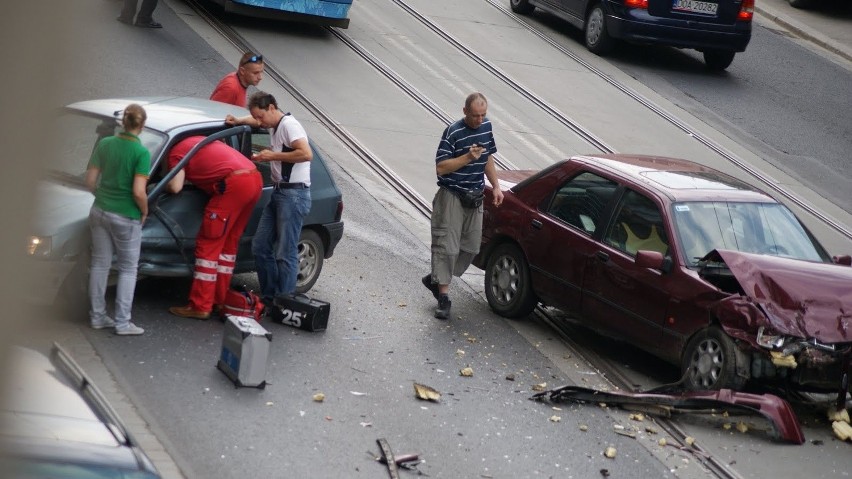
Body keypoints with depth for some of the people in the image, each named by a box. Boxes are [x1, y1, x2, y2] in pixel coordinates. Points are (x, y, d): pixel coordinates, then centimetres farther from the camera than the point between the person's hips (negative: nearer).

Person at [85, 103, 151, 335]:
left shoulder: (105, 144, 0)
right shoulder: (141, 153, -16)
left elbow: (90, 180, 3)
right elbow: (139, 192, -21)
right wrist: (144, 212, -3)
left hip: (99, 211, 5)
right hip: (126, 217, -5)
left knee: (99, 264, 15)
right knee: (128, 269, 8)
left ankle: (97, 316, 22)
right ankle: (122, 322, 8)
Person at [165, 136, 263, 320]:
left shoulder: (177, 152, 7)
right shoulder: (197, 142, 31)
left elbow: (175, 187, -4)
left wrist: (163, 185, 16)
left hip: (234, 183, -9)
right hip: (256, 179, 9)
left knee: (208, 245, -2)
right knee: (229, 243, 17)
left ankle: (200, 307, -2)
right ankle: (219, 300, 22)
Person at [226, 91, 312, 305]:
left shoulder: (289, 125, -12)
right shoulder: (275, 126, 16)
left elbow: (306, 154, -26)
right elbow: (257, 120, 40)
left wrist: (274, 155, -17)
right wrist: (238, 121, 19)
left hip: (294, 195, -10)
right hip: (278, 192, 10)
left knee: (286, 253, -9)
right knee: (260, 247, 10)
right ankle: (270, 297, 16)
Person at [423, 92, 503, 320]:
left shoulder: (486, 126, 5)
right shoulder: (453, 133, -16)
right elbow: (441, 167, -19)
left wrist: (496, 186, 14)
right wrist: (468, 157, -27)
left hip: (475, 197, 7)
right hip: (451, 197, -7)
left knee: (471, 247, 10)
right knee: (447, 246, -7)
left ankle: (435, 279, 26)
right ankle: (443, 296, -1)